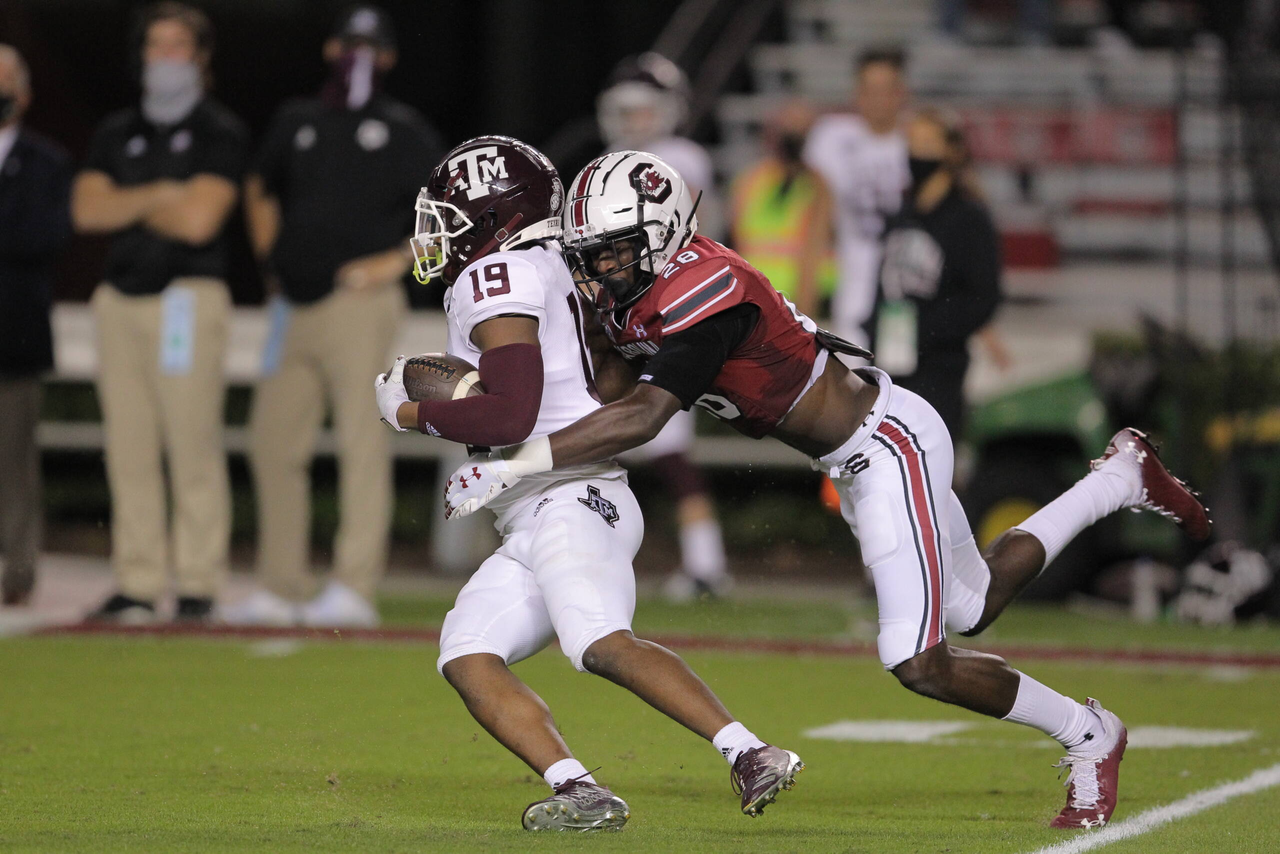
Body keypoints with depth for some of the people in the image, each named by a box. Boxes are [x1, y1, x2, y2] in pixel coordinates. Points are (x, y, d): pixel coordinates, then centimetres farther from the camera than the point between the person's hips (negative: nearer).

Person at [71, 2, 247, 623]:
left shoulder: (219, 133, 1)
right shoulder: (117, 133, 17)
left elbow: (198, 219, -10)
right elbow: (87, 210, 5)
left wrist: (125, 208, 2)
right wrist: (153, 198, -8)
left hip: (189, 295, -5)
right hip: (120, 296, 5)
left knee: (192, 445, -9)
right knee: (129, 450, 2)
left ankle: (198, 586, -8)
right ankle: (137, 584, 4)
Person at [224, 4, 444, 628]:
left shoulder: (404, 132, 1)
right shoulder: (296, 122, 16)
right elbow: (260, 189, 32)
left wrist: (397, 261, -11)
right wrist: (269, 258, 19)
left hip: (359, 302, -6)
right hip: (295, 307, 6)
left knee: (363, 440, -11)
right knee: (273, 441, 8)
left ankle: (354, 588, -14)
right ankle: (280, 588, 15)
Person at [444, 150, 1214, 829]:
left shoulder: (704, 296, -29)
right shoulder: (637, 299, -2)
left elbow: (641, 418, -36)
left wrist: (513, 466, -37)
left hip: (888, 446, -10)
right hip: (857, 456, 10)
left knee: (920, 664, -12)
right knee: (971, 607, 26)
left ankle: (1087, 736, 9)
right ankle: (1117, 480, 41)